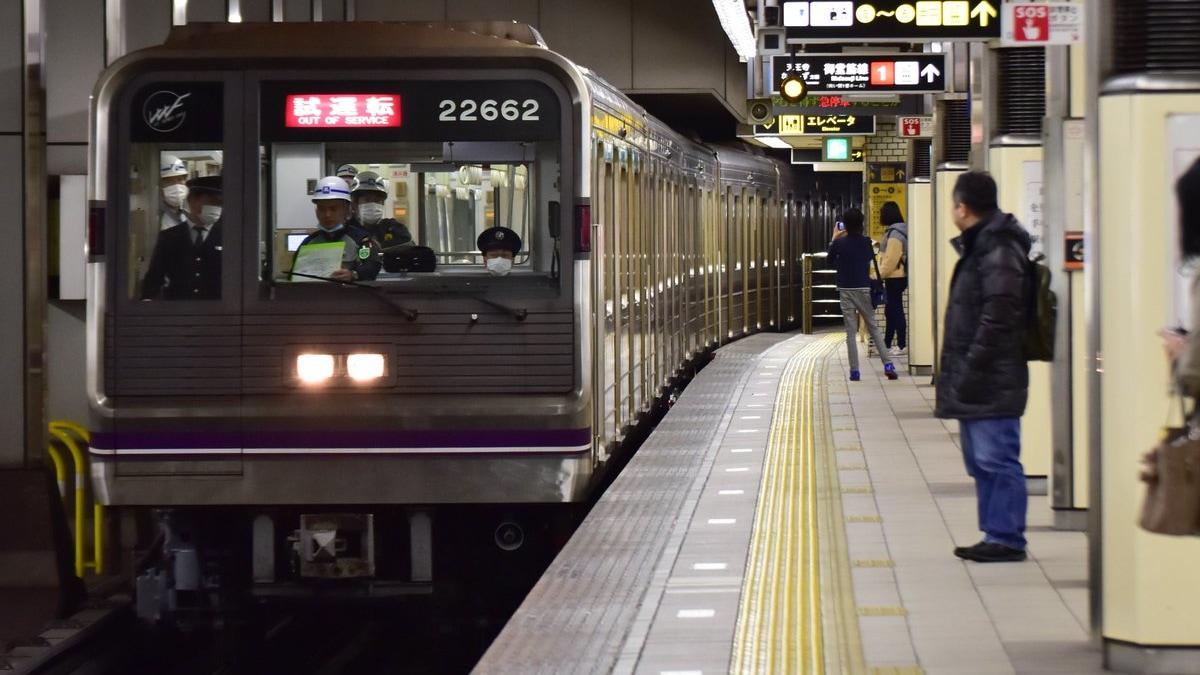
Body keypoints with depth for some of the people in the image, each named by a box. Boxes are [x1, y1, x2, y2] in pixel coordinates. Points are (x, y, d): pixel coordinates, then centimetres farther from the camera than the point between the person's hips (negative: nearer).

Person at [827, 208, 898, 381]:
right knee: (873, 328, 9)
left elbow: (831, 261, 8)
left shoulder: (839, 243, -8)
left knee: (850, 332, 3)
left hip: (846, 290, -1)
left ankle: (854, 371, 0)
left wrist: (833, 239, 16)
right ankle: (888, 364, -2)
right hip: (864, 289, 2)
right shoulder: (866, 242, -2)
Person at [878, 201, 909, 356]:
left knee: (895, 310, -4)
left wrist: (879, 275, -14)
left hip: (895, 278, -10)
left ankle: (901, 345, 0)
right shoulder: (896, 231, 14)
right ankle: (887, 343, 20)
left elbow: (890, 259, -21)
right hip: (894, 277, 10)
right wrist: (881, 274, 16)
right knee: (890, 310, 14)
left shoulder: (894, 234, -17)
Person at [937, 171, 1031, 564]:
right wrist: (957, 374, 17)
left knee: (997, 459, -7)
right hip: (977, 383, 11)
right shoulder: (980, 247, 17)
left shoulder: (998, 252, -15)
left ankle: (1007, 539, -4)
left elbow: (998, 319, -22)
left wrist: (969, 371, -20)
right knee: (981, 461, 14)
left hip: (992, 383, -11)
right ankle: (995, 534, 19)